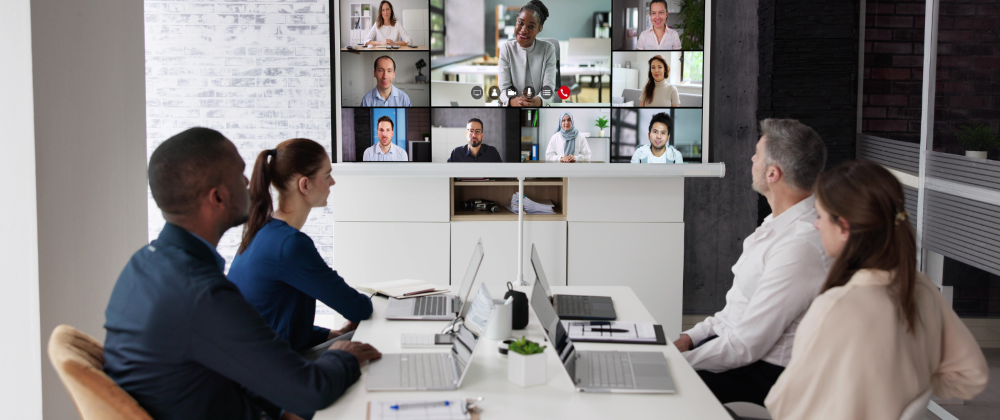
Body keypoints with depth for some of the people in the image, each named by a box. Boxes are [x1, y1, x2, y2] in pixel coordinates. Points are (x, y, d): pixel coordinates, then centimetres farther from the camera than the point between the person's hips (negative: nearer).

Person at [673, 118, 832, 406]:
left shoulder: (801, 247, -26)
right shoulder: (779, 223, 8)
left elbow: (745, 346, -23)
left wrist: (679, 360, -15)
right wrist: (689, 338, 8)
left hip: (764, 375, -9)